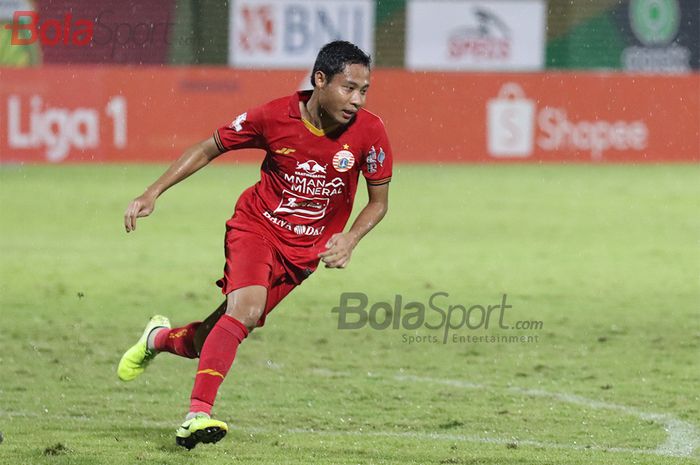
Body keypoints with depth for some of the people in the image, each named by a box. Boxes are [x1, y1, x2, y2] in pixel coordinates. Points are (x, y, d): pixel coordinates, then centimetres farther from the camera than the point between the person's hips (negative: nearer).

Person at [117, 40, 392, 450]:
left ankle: (161, 338, 37)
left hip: (304, 253, 2)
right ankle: (198, 415, -31)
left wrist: (349, 240, -19)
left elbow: (379, 201, 0)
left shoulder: (368, 131, -15)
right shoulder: (275, 116, -17)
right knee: (246, 308, -31)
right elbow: (209, 148, -2)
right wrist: (153, 194, -6)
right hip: (256, 227, -2)